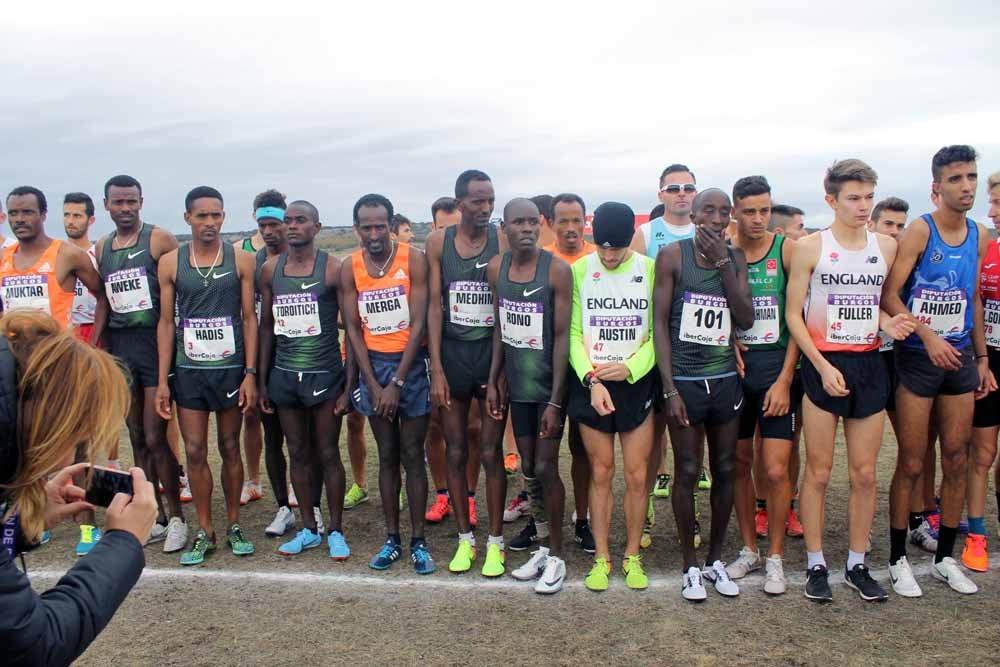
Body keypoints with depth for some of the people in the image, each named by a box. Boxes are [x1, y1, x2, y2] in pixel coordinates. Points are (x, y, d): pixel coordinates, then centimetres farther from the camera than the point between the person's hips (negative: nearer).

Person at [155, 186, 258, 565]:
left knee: (230, 448, 9)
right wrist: (163, 380, 0)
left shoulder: (240, 260, -1)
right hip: (188, 372, 1)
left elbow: (249, 317, 0)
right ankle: (204, 532, 16)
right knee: (195, 452, 3)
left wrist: (250, 373, -6)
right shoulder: (170, 262, 1)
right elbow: (166, 322, 3)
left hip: (231, 369, -1)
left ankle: (233, 525, 24)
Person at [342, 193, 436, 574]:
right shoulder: (350, 268, 1)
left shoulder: (413, 260, -9)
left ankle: (418, 542, 11)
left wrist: (396, 383, -14)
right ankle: (392, 539, 18)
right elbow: (353, 328, 2)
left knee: (412, 455, 2)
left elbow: (418, 324, -11)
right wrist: (373, 384, -7)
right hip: (373, 363, 3)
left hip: (410, 361, -2)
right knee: (386, 455, 9)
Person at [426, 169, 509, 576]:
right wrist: (436, 369, -6)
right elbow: (434, 306, -1)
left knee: (491, 453, 3)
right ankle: (464, 538, 24)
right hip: (451, 353, 2)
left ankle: (495, 542, 18)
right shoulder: (438, 242, 0)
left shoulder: (503, 242, -5)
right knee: (456, 452, 9)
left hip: (492, 352, -2)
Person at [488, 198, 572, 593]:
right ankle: (543, 546, 28)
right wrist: (494, 380, 6)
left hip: (548, 384, -5)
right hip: (517, 383, 5)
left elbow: (562, 336, -14)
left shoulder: (557, 270, -13)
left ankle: (556, 557, 15)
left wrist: (555, 400, -16)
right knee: (528, 468, 12)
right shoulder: (496, 269, 2)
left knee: (546, 468, -2)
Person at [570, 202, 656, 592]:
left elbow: (658, 332, -2)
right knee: (600, 473, 7)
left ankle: (632, 557, 19)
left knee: (637, 475, 3)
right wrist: (592, 379, -13)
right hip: (592, 384, 0)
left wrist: (629, 367, -15)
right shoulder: (578, 271, -2)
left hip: (637, 383, 0)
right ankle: (601, 558, 18)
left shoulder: (651, 270, -4)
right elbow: (573, 332, -3)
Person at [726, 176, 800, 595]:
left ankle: (775, 556, 14)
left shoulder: (787, 250, -4)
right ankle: (749, 549, 26)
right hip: (734, 367, 2)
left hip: (777, 366, -2)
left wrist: (784, 379, -10)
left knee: (776, 469, -5)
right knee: (740, 463, 10)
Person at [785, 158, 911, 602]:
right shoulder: (810, 247, -5)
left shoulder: (886, 247, 7)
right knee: (818, 472, 3)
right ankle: (816, 565, 16)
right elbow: (793, 314, -5)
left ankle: (856, 565, 21)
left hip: (869, 365, 4)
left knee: (864, 473, 8)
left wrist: (887, 322, -4)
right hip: (824, 366, -4)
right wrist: (822, 366, -14)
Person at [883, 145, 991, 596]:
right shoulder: (920, 230, -10)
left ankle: (945, 558, 23)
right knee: (911, 463, 0)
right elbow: (889, 296, -15)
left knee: (957, 460, 9)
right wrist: (928, 336, -23)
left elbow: (973, 299, 17)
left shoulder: (980, 236, 8)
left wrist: (982, 358, 16)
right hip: (917, 357, -6)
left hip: (960, 358, 6)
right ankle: (898, 559, 13)